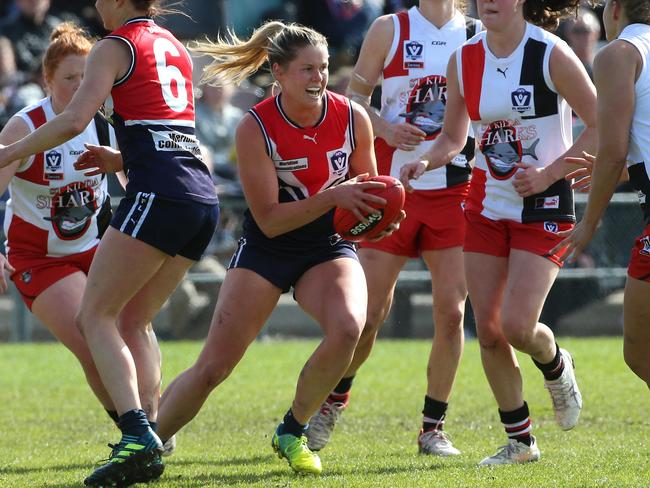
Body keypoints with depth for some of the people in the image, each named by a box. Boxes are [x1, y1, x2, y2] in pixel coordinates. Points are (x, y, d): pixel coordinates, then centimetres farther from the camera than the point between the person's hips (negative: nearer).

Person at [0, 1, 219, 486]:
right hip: (203, 197, 8)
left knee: (95, 316, -4)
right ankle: (150, 443, 4)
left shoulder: (116, 47, 0)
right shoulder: (175, 46, 23)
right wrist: (121, 159, 27)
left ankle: (136, 435, -22)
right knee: (134, 320, 15)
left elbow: (74, 120, -12)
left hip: (157, 195, -8)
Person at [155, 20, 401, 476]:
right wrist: (333, 197, -30)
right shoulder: (255, 128, -18)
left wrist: (374, 213, -16)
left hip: (329, 249, 2)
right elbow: (269, 220, -18)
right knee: (211, 369, -9)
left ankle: (292, 432, -7)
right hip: (265, 251, -2)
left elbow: (366, 192, 7)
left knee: (348, 327, -30)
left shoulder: (352, 117, -9)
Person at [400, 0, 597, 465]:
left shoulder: (550, 53, -14)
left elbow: (600, 126, -11)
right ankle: (520, 440, 17)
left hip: (543, 209, -5)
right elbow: (454, 136, 13)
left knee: (516, 325, -16)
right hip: (486, 208, 5)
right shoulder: (464, 60, 1)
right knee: (488, 330, 1)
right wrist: (426, 162, -8)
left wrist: (549, 174, -19)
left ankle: (556, 365, 21)